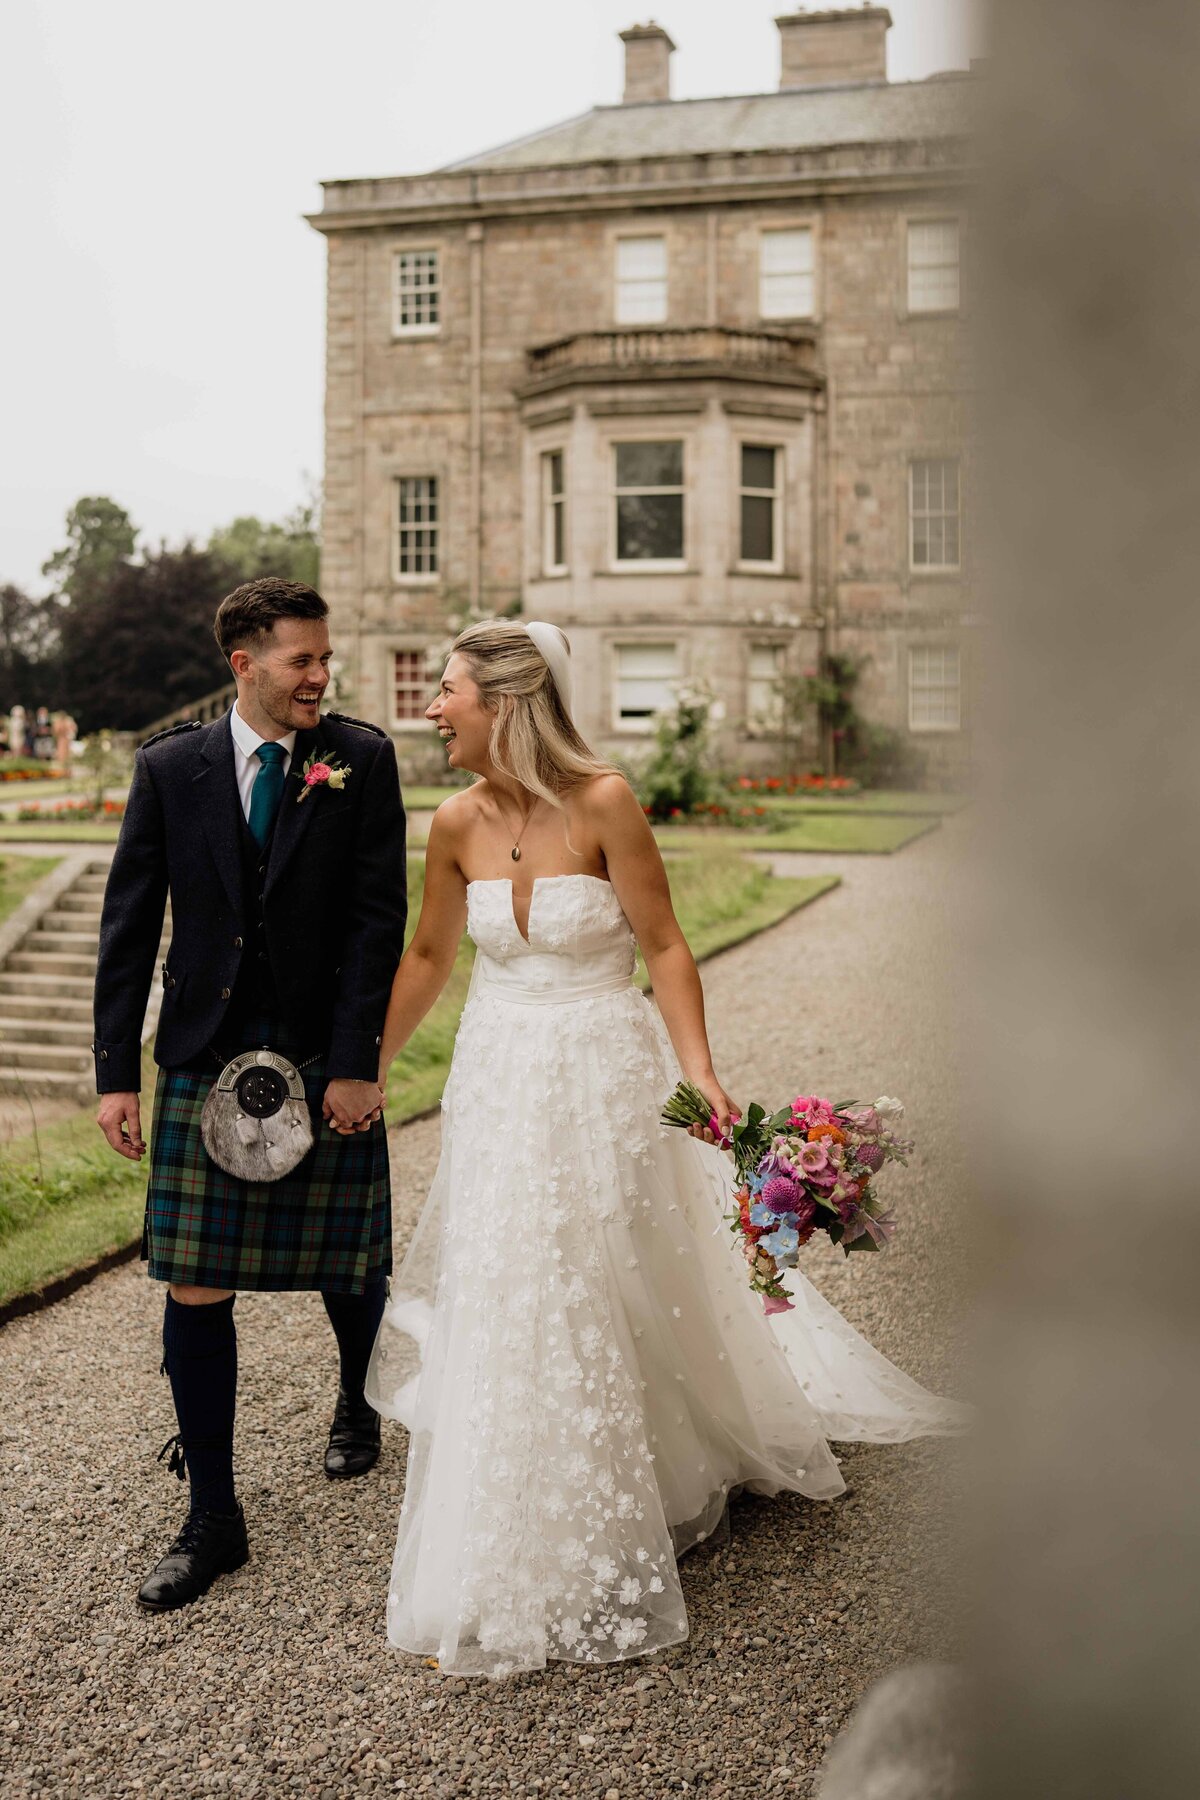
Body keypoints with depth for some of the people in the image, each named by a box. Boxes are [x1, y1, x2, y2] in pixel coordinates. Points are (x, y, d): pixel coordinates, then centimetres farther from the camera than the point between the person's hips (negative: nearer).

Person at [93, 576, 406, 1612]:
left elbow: (379, 916, -6)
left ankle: (357, 1407, 45)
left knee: (347, 1269, 13)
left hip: (327, 1062, -1)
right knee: (195, 1291, 0)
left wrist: (356, 1063, -11)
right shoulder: (170, 768, 2)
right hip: (204, 1063, 1)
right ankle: (213, 1520, 14)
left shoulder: (361, 759, -2)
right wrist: (116, 1072, -1)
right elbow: (129, 927, 4)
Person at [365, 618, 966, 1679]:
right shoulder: (458, 823, -2)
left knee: (623, 1298, 7)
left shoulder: (601, 802, -16)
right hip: (500, 1085, 5)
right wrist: (361, 1073, 15)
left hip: (603, 1082, -4)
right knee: (499, 1306, 10)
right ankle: (516, 1556, 32)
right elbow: (428, 959, 11)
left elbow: (663, 947, -12)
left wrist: (700, 1071, -23)